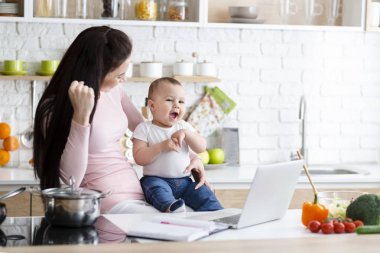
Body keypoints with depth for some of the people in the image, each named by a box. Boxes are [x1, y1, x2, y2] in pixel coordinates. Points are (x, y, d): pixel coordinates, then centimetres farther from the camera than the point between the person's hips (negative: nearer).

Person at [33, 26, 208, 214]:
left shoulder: (114, 90, 5)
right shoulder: (54, 109, -14)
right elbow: (71, 180, -24)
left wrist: (190, 155, 15)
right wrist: (81, 116, -31)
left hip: (136, 193, 8)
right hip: (106, 205, -8)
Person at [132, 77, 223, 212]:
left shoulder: (184, 126, 15)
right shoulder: (144, 129, 1)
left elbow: (201, 148, 5)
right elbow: (139, 158, -10)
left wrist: (185, 133, -11)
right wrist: (162, 146, -21)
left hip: (184, 181, 5)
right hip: (156, 179, -5)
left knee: (204, 194, -18)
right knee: (158, 188, -37)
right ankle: (169, 206, -61)